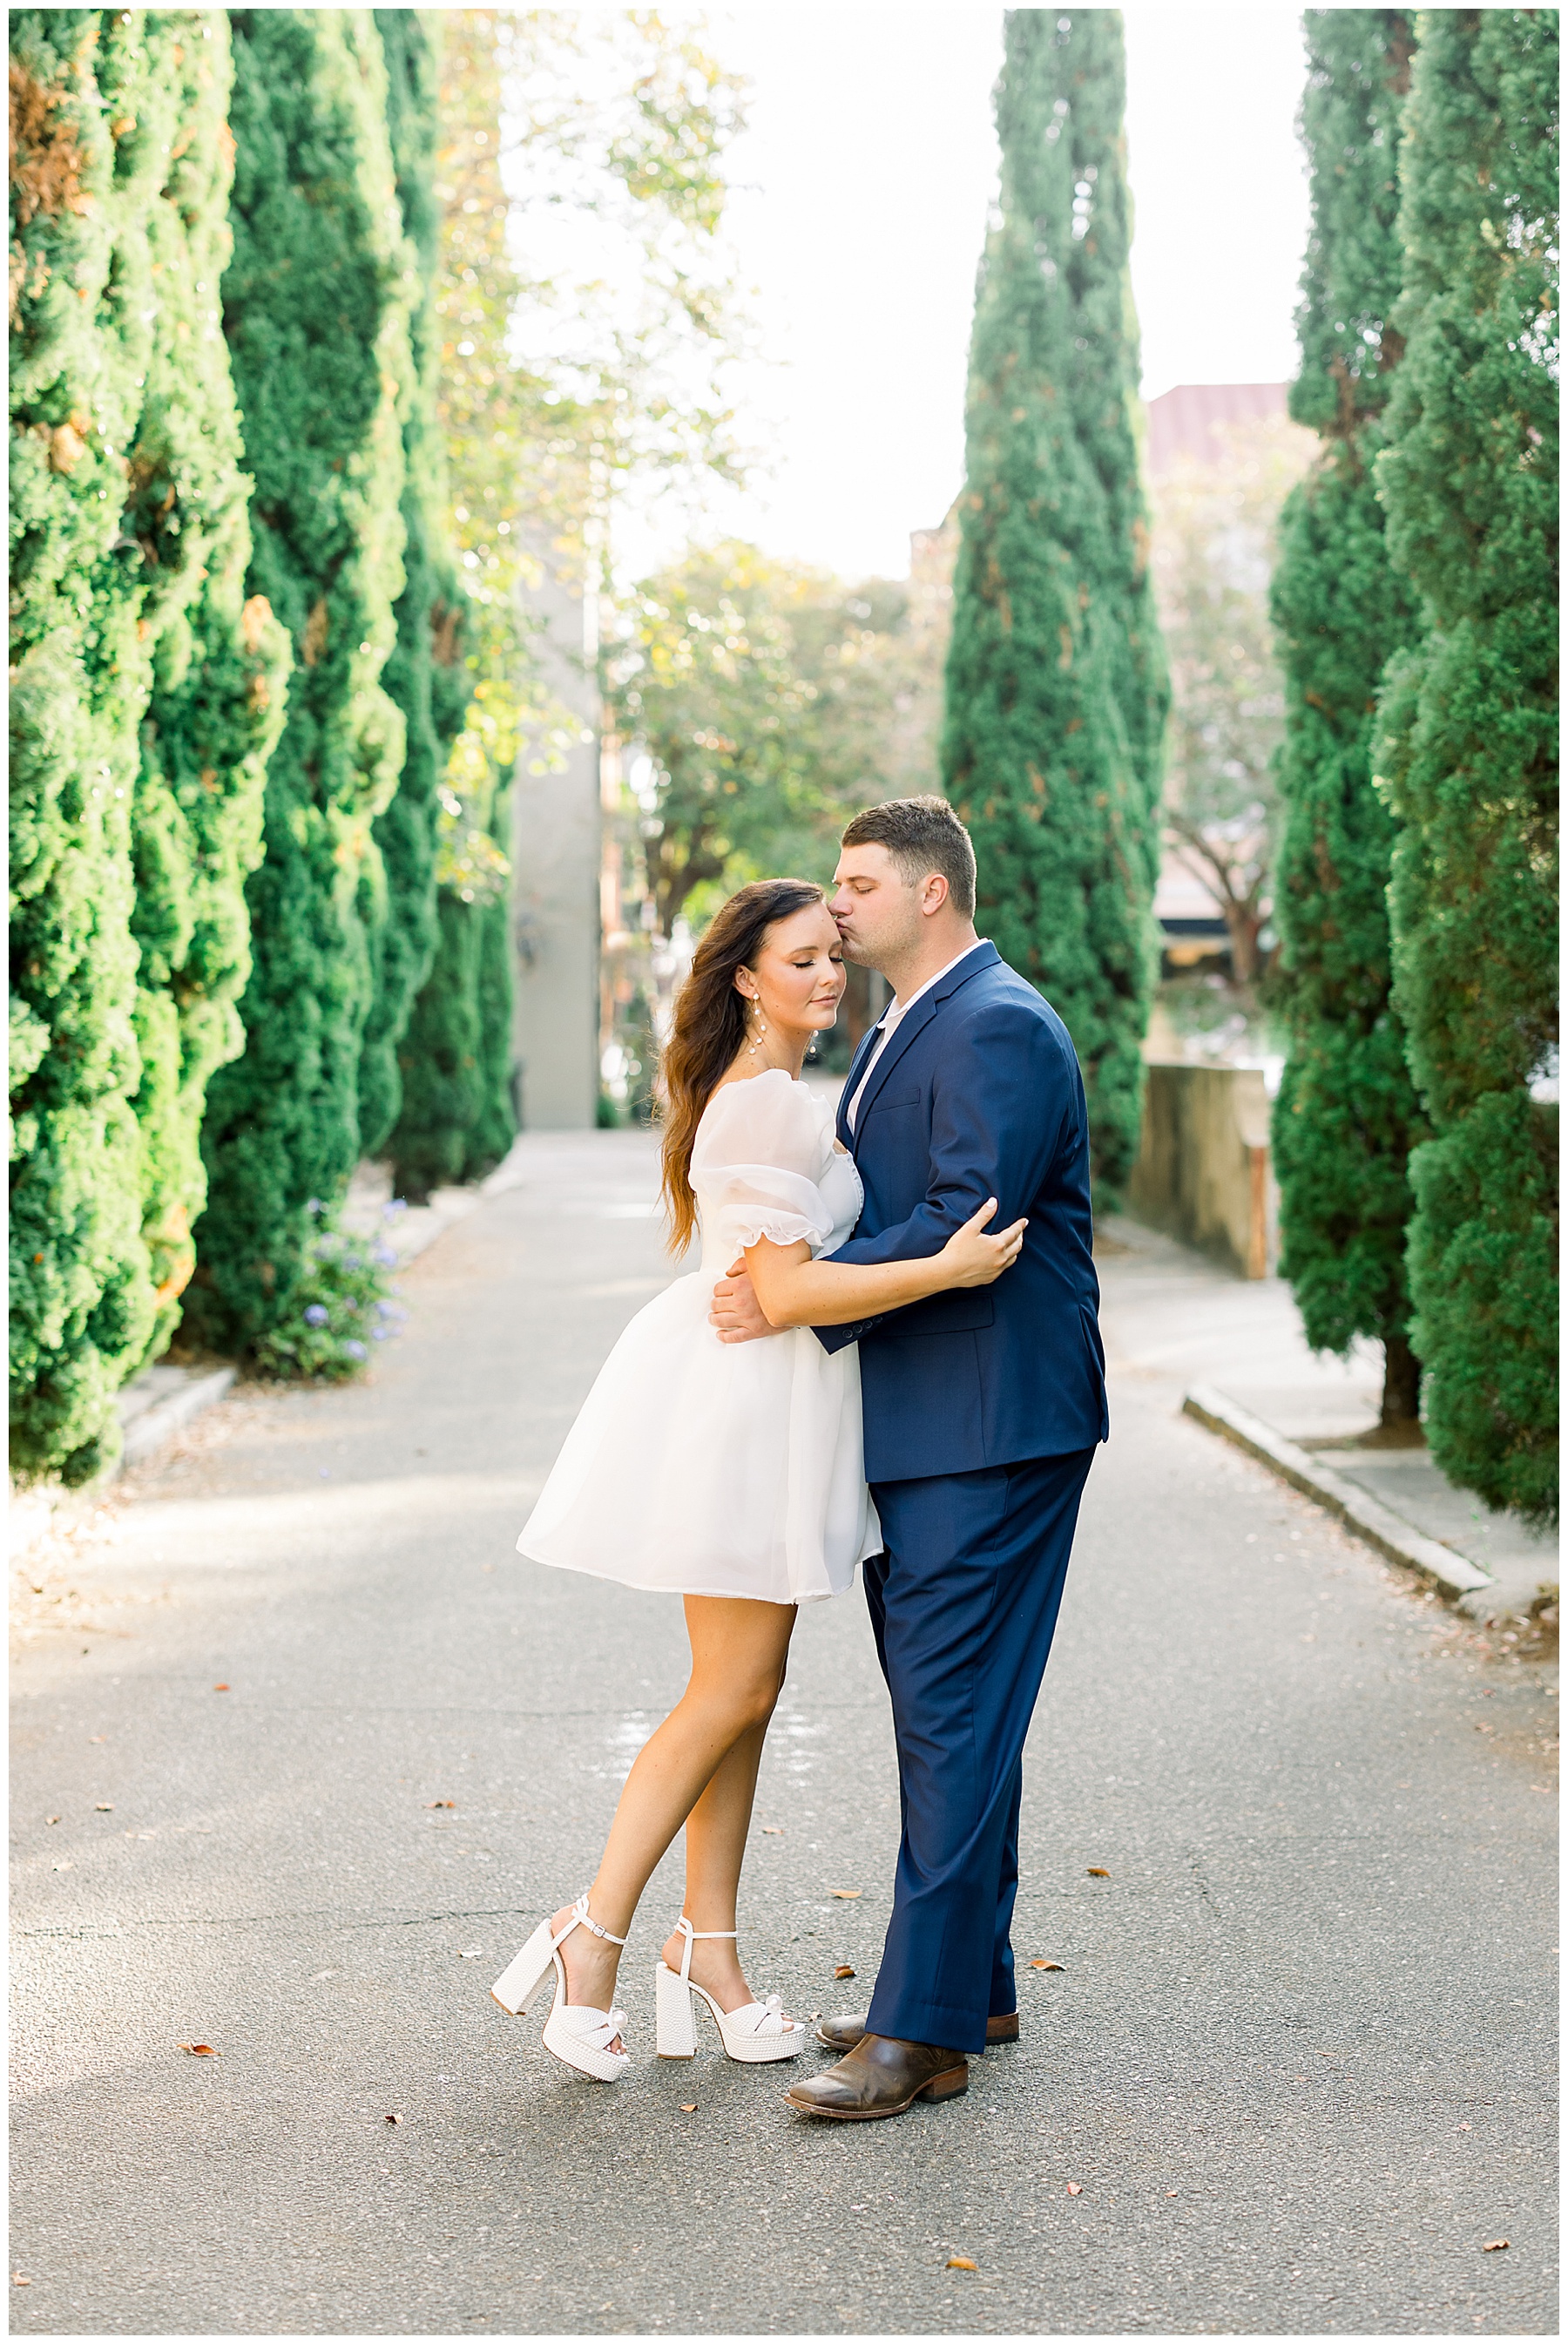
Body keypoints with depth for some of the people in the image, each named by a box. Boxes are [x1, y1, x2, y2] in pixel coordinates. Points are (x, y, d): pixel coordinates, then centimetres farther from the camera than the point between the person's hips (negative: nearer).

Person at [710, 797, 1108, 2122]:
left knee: (954, 1718, -8)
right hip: (915, 1428, 10)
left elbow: (965, 1227, -22)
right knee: (941, 1715, 15)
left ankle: (924, 2028, -3)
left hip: (992, 1429, -10)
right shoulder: (898, 1034, 19)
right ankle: (975, 1985, 25)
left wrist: (795, 1297, -19)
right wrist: (773, 1274, 6)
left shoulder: (1001, 1029, -13)